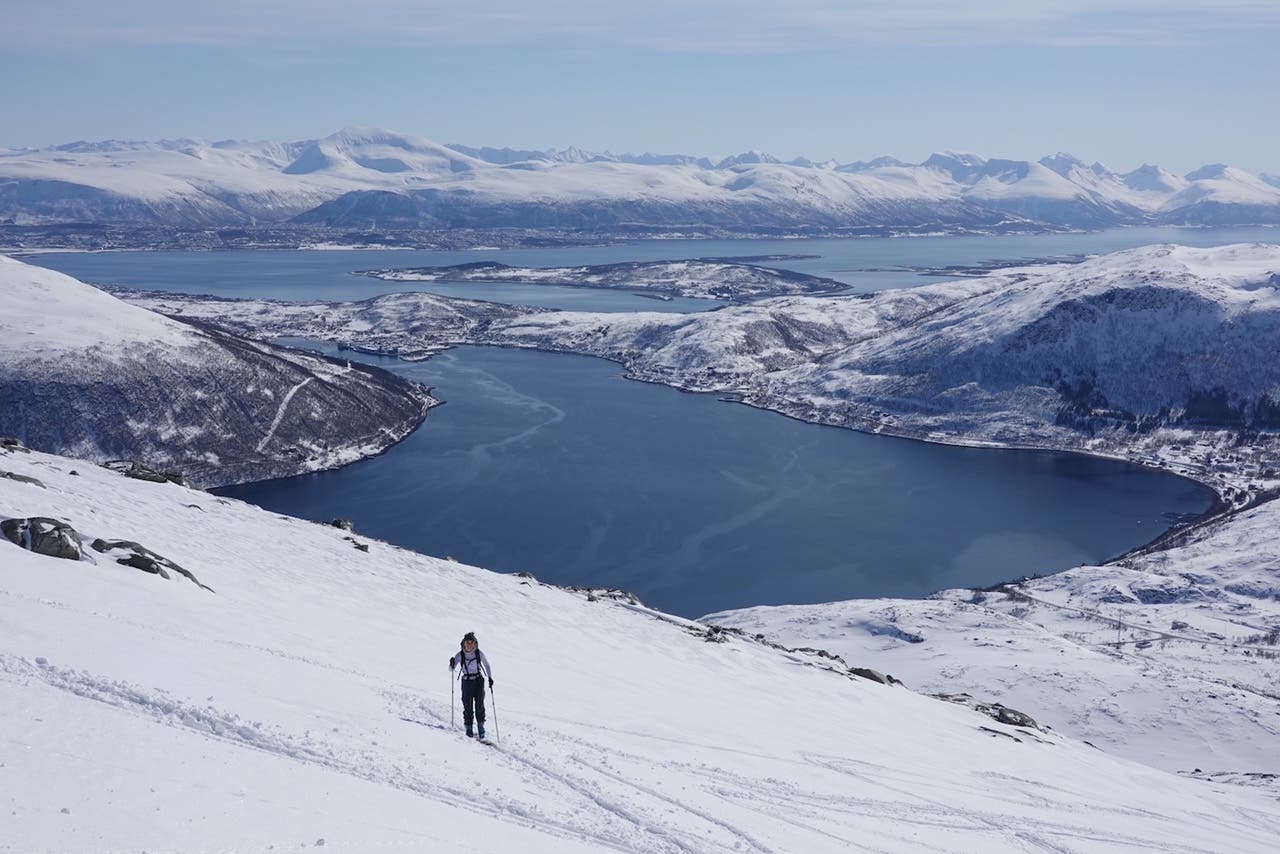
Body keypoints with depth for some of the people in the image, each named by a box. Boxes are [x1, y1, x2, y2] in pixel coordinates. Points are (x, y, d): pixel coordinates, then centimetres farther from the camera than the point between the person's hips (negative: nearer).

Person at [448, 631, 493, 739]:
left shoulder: (479, 653, -3)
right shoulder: (460, 655, -5)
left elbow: (486, 665, 10)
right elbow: (451, 669, -5)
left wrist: (490, 678, 2)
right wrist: (451, 664, -27)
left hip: (478, 680, 0)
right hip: (466, 681, 0)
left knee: (479, 703, -10)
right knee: (467, 706, -1)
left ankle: (480, 725, 0)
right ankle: (468, 727, 10)